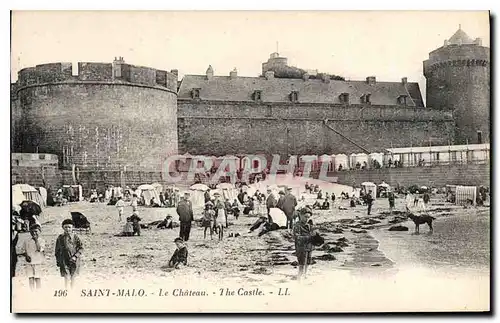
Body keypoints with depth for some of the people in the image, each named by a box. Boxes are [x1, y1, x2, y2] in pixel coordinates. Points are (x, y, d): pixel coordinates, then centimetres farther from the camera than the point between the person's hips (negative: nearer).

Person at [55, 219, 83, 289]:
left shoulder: (75, 237, -1)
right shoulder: (60, 238, 2)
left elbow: (81, 248, -1)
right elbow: (57, 250, 10)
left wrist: (75, 256, -13)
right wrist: (57, 260, 8)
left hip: (74, 260, 0)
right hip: (64, 260, 0)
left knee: (73, 277, 9)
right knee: (67, 277, -8)